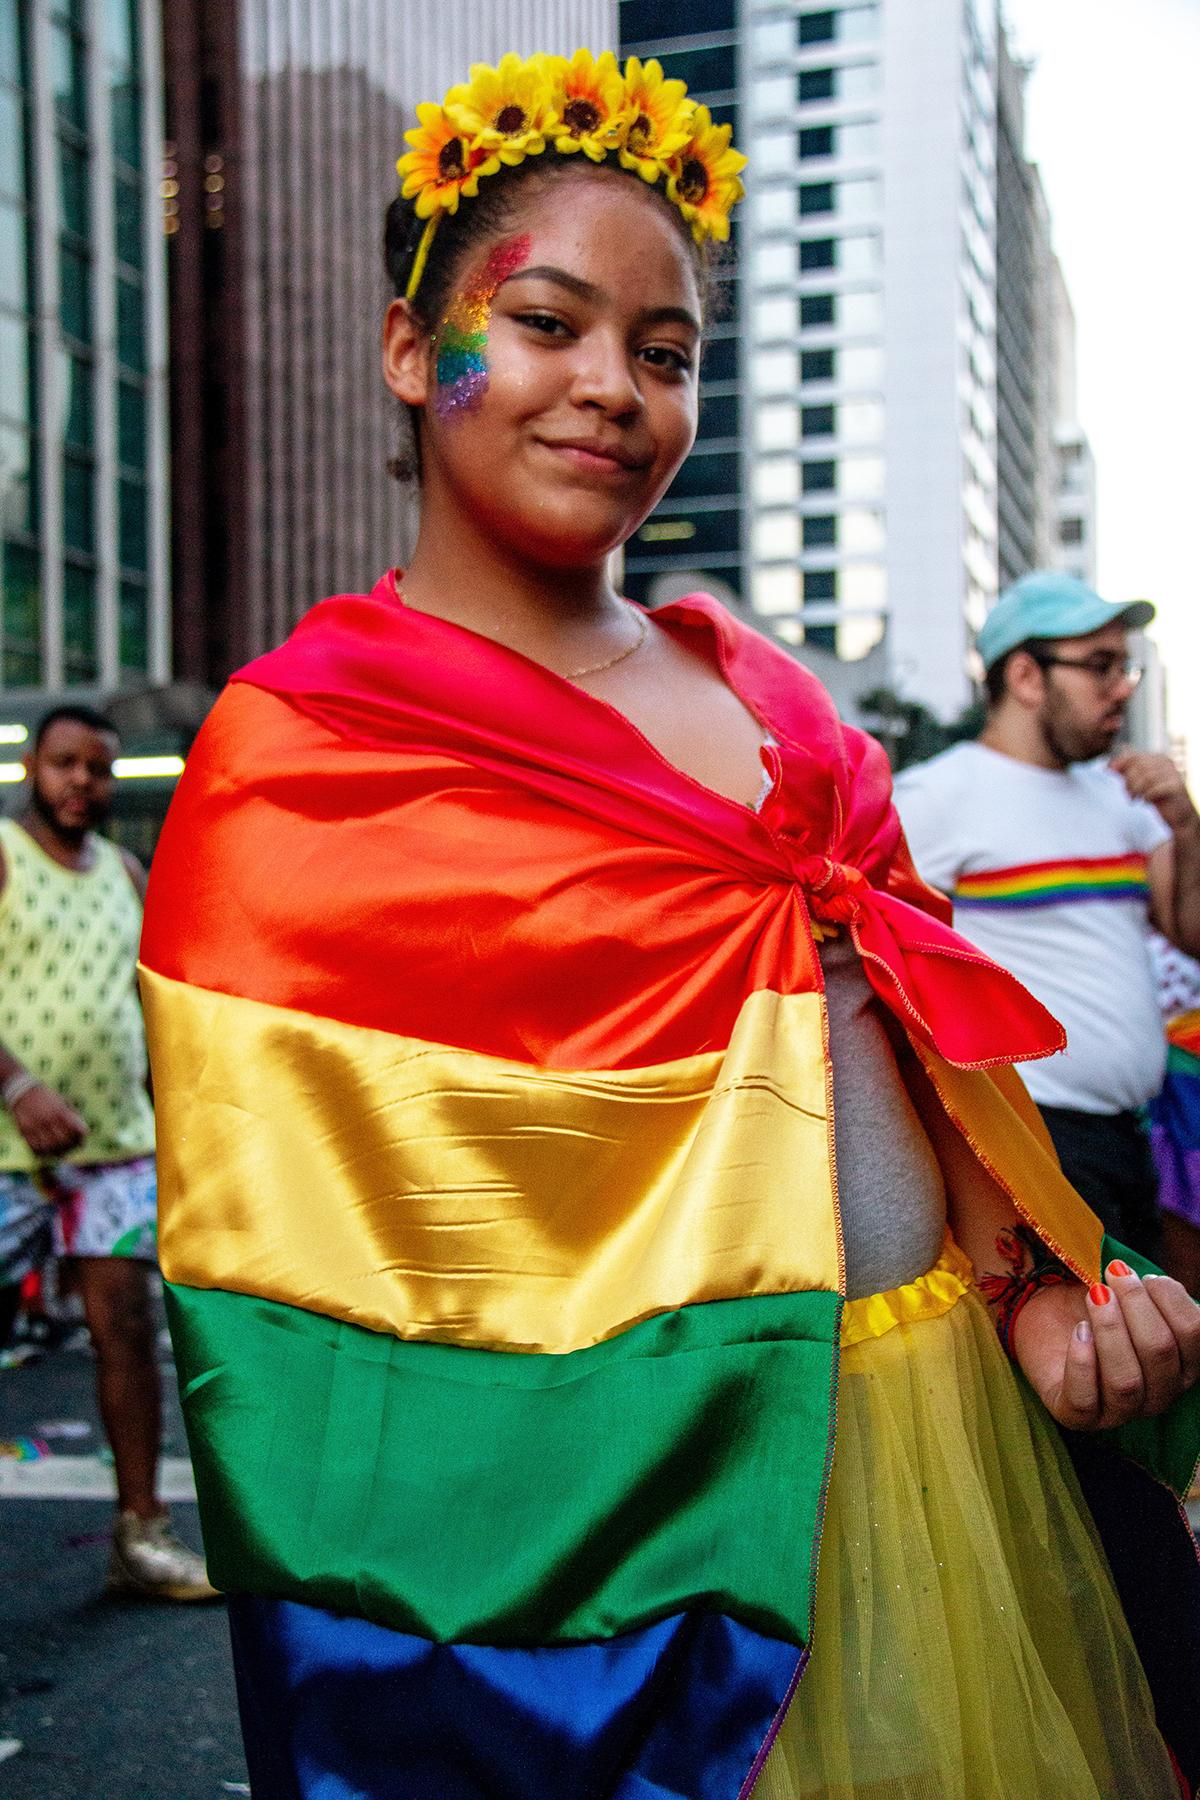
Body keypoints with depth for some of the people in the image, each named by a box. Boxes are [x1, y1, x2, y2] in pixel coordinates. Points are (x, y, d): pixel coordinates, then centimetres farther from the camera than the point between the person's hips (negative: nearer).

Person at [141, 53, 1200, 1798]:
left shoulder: (753, 684, 7)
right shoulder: (293, 750, -10)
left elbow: (913, 1019, 10)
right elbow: (304, 1270, -9)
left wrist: (1029, 1282, -3)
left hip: (942, 1422, 6)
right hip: (608, 1503, -6)